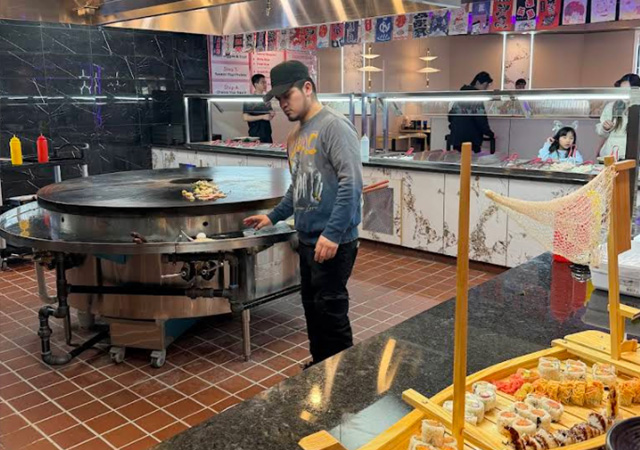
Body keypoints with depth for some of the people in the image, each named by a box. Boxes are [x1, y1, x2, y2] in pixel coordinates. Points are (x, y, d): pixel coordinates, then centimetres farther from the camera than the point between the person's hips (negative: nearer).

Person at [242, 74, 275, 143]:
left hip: (268, 135, 6)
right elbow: (246, 117, -14)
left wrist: (272, 114, 1)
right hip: (256, 136, -6)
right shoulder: (249, 100, -5)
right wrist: (263, 117, -17)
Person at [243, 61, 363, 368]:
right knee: (312, 307, 16)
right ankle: (319, 366, 31)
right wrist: (273, 217, 23)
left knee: (331, 310, -2)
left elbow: (351, 182, -20)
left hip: (333, 241, -8)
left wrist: (332, 233, -24)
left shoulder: (333, 126, -12)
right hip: (307, 239, 9)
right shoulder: (295, 136, 15)